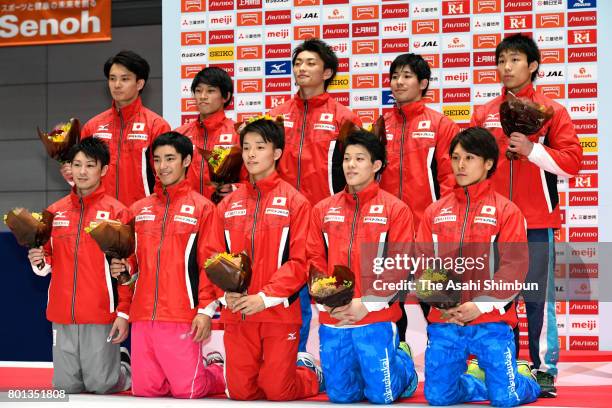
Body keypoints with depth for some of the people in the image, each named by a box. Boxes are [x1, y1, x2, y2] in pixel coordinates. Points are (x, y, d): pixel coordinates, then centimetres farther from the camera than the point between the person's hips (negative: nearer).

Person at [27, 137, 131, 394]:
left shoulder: (115, 211, -3)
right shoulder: (55, 212, 10)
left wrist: (124, 313, -11)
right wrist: (40, 261, -3)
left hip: (101, 315, -4)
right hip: (62, 317, 5)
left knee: (101, 385, -3)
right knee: (65, 385, 6)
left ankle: (124, 365, 29)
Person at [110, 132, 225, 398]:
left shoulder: (202, 207, 1)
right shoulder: (139, 209, 15)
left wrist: (205, 310, -11)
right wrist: (124, 268, 1)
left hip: (181, 317, -5)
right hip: (142, 316, 5)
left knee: (186, 391, -7)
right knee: (144, 389, 4)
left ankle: (218, 370, 24)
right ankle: (198, 367, 30)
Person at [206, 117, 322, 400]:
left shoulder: (294, 202, -3)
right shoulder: (229, 204, 10)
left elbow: (300, 261, -9)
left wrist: (265, 296, -16)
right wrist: (227, 290, -8)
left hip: (279, 312, -4)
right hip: (237, 312, 4)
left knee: (278, 391, -4)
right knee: (240, 391, 4)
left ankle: (310, 372, 29)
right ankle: (289, 369, 33)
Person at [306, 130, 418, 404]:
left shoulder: (395, 209, -2)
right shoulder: (323, 210, 9)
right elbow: (314, 260, 7)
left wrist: (367, 304, -16)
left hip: (376, 319, -4)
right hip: (332, 320, 4)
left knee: (382, 395, -1)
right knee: (340, 395, 8)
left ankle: (403, 361, 31)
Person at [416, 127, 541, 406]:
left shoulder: (506, 210, 0)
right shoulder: (435, 212, 10)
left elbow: (514, 266, -8)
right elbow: (422, 264, 7)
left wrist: (480, 305, -16)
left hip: (491, 321, -3)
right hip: (443, 321, 3)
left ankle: (525, 379, 28)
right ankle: (481, 380, 30)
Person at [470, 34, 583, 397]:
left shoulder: (552, 111, 3)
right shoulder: (483, 115, 11)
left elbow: (572, 161, -5)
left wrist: (531, 150, -16)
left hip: (536, 220, -3)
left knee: (538, 299, -2)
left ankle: (545, 370, 4)